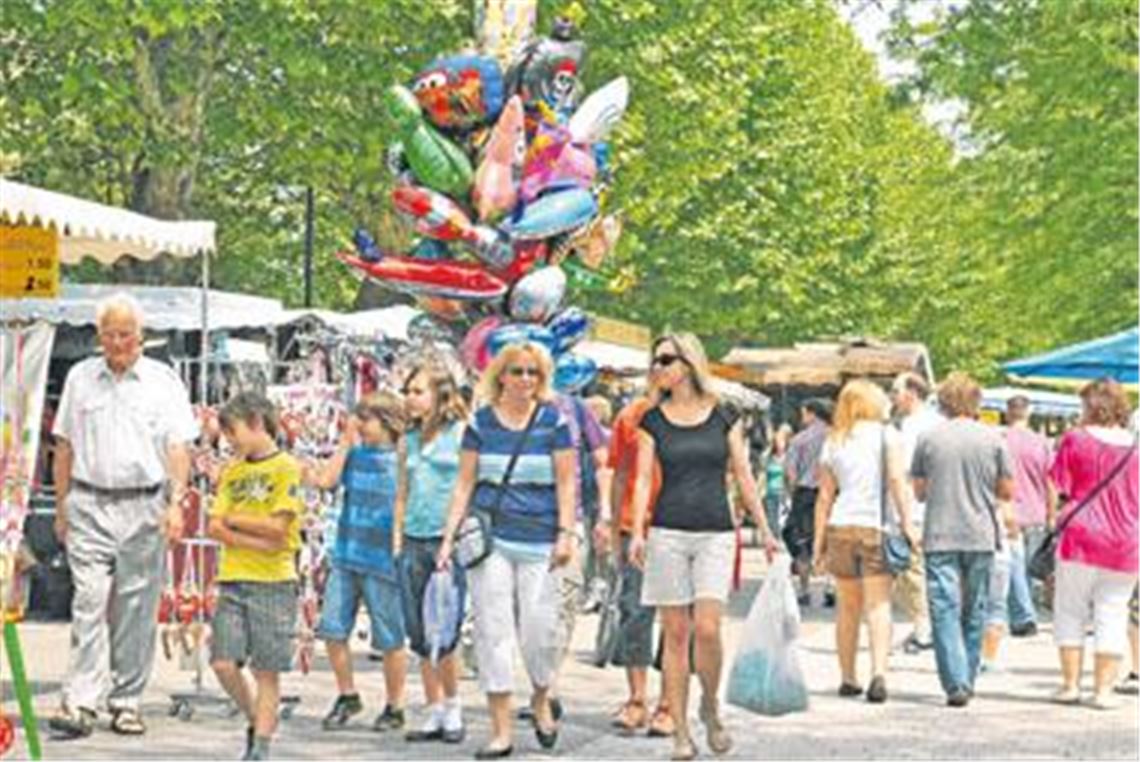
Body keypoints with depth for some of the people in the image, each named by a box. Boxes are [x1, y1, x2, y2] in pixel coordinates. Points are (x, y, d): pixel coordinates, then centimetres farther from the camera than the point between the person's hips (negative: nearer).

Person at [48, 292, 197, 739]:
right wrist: (61, 507, 10)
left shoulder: (163, 381, 4)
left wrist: (176, 502, -12)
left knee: (137, 609, 3)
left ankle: (127, 702, 12)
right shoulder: (80, 379, 10)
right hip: (90, 505, 1)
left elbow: (178, 448, 0)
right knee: (89, 602, -8)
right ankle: (80, 703, -12)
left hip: (143, 505, -1)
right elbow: (65, 447, 14)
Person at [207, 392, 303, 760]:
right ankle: (257, 721, 19)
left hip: (273, 582, -5)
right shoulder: (232, 471, 15)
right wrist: (256, 541, -10)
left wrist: (234, 520, -1)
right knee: (224, 664, -3)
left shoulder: (286, 468, -2)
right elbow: (215, 527, 4)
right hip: (232, 580, 5)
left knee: (267, 671, -1)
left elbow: (277, 527, -12)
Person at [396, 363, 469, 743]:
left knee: (444, 636, -9)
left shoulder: (461, 433, -2)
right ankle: (435, 713, 13)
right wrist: (397, 540, 13)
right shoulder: (409, 439, 16)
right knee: (420, 637, 6)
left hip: (448, 541, -6)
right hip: (413, 542, 6)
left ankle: (453, 709, 7)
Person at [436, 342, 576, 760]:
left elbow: (566, 482, 4)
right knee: (493, 631, -1)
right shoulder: (480, 423, 7)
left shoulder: (553, 421, 4)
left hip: (539, 541, -1)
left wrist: (566, 534, -5)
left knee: (539, 628, -4)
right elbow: (464, 484, 9)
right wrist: (449, 536, 3)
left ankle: (541, 699, 27)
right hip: (490, 538, 1)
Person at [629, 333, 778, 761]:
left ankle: (711, 709, 12)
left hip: (716, 534, -1)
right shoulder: (653, 421, 7)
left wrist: (764, 529, 9)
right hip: (668, 534, 1)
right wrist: (637, 532, -11)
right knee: (676, 634, 0)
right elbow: (643, 479, 2)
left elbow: (743, 476, 10)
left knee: (707, 629, -13)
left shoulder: (724, 417, 7)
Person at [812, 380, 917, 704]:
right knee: (878, 604, -6)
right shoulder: (886, 434, 4)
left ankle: (848, 679, 18)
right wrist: (906, 523, -7)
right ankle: (879, 672, -21)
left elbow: (825, 496, 12)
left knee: (848, 607, 12)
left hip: (840, 527, 3)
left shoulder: (833, 442, 13)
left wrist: (819, 541, 13)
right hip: (876, 525, -3)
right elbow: (896, 479, -7)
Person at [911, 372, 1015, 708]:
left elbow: (919, 491, 5)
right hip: (980, 537, 1)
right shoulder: (992, 438, 0)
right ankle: (967, 680, 20)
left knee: (945, 611, -4)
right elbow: (1007, 491, 4)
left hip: (940, 538, -1)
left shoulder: (929, 438, -1)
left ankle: (956, 683, -15)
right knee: (974, 612, 13)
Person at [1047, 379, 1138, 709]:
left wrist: (1057, 519, 11)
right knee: (1112, 614, 7)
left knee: (1070, 611, 9)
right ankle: (1103, 688, 5)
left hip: (1082, 536, -2)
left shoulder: (1076, 439, -4)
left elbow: (1058, 489, -4)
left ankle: (1070, 683, 8)